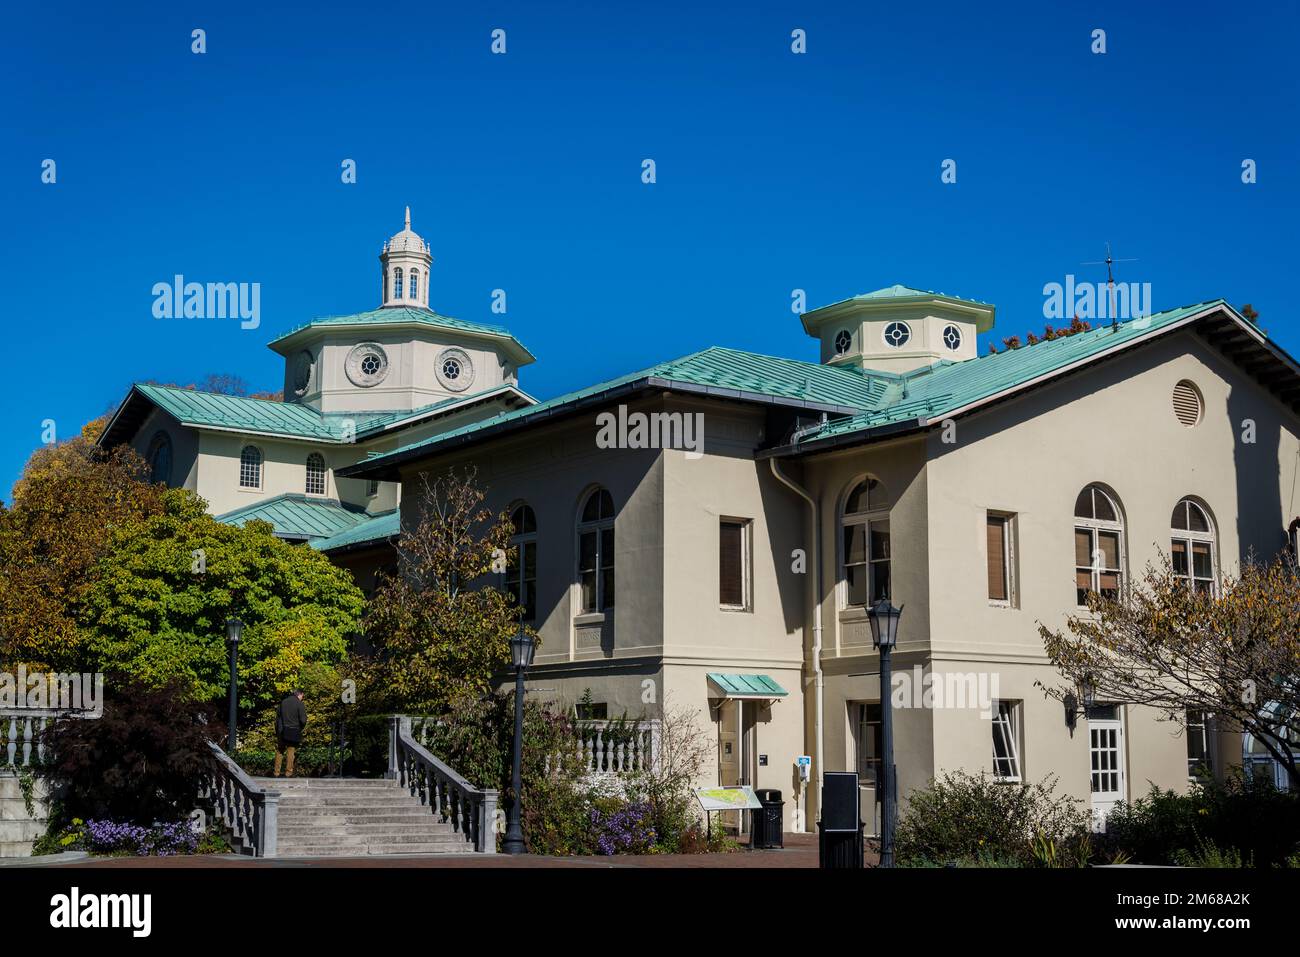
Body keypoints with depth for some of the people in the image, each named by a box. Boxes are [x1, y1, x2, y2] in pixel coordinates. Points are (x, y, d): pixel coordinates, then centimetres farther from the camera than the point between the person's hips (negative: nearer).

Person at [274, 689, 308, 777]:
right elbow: (303, 720, -12)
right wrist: (300, 729, 8)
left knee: (279, 752, 9)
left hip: (282, 732, 3)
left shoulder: (283, 702, 8)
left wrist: (277, 731, 15)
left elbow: (277, 717, 10)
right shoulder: (300, 704, -8)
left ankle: (277, 773, 8)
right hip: (294, 733, -3)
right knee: (291, 752, 4)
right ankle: (288, 773, 5)